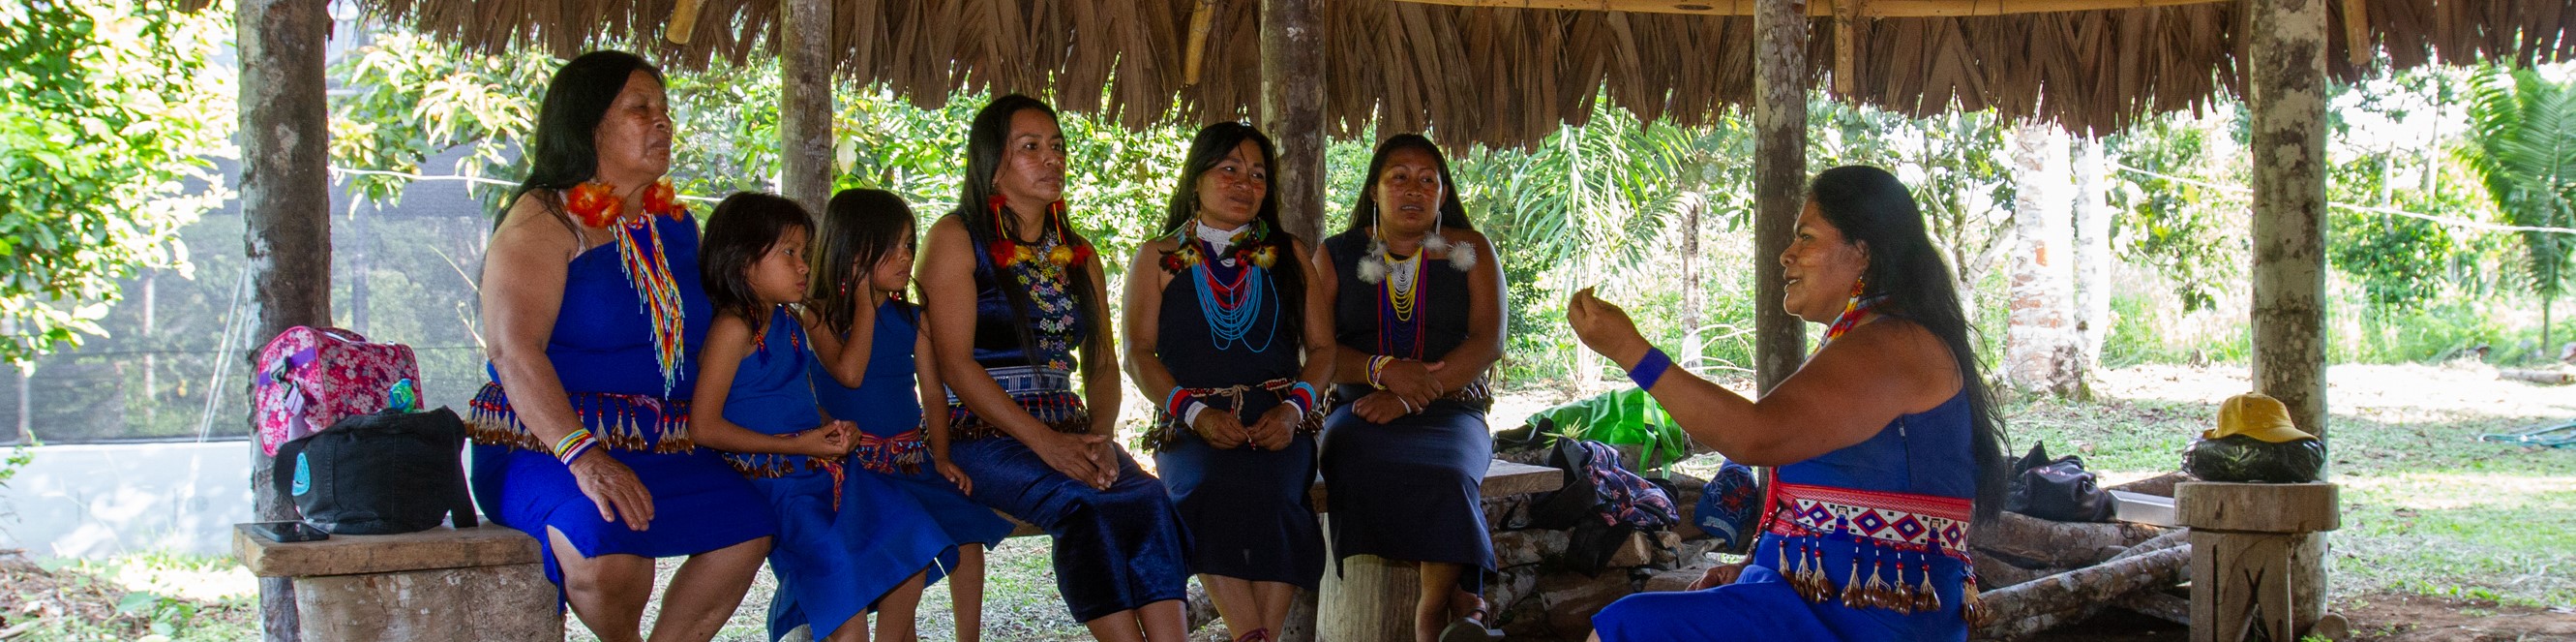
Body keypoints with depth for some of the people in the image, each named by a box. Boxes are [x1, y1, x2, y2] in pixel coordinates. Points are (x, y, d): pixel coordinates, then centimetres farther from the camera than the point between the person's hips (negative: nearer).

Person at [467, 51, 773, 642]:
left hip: (662, 448, 7)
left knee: (747, 526, -15)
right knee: (608, 546, -32)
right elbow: (513, 349, -21)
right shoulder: (544, 221, -9)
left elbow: (691, 337, 22)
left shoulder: (674, 224, 13)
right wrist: (582, 456, -33)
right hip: (546, 444, -6)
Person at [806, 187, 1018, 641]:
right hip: (857, 465, -5)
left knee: (966, 539, -7)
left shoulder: (911, 318, 8)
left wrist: (941, 456, -4)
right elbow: (850, 373, -22)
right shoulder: (822, 314, -6)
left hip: (912, 461, 5)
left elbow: (932, 391, 9)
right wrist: (865, 300, -13)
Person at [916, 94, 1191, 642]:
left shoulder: (1078, 255, 18)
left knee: (1148, 499, -26)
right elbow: (955, 362, -9)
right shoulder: (957, 239, 0)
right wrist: (1043, 442, -19)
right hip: (983, 434, -5)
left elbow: (1102, 364, 15)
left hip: (1068, 429, 5)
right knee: (1085, 505, -33)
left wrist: (1099, 435, -8)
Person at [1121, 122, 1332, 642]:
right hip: (1192, 426, -1)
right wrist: (1196, 412, -11)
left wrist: (1293, 407, -6)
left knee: (1270, 493, -34)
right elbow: (1138, 354, 6)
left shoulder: (1290, 255, 20)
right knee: (1212, 488, -36)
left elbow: (1321, 347, 15)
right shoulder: (1157, 259, 15)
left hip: (1278, 420, 1)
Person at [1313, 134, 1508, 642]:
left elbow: (1488, 342, -1)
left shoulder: (1470, 251, 11)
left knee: (1447, 474, -37)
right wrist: (1383, 369, -16)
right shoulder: (1336, 256, 13)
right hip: (1361, 410, 1)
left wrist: (1411, 396, -15)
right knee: (1364, 469, -36)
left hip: (1450, 410, 0)